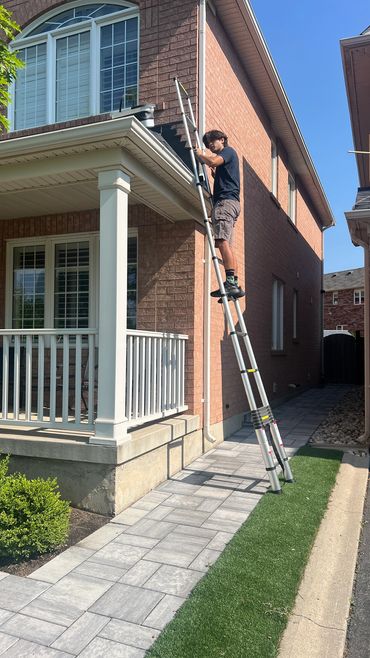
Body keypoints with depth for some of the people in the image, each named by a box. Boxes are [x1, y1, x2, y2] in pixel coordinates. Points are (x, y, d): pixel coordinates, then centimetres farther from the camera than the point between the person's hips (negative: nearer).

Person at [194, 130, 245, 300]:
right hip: (230, 202, 10)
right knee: (227, 245, 4)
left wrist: (199, 154, 2)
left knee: (222, 241, -22)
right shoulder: (224, 160, 32)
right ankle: (235, 286, 0)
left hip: (226, 200, -10)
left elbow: (212, 161, -15)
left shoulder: (228, 151, 5)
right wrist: (215, 173, 20)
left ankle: (230, 283, -31)